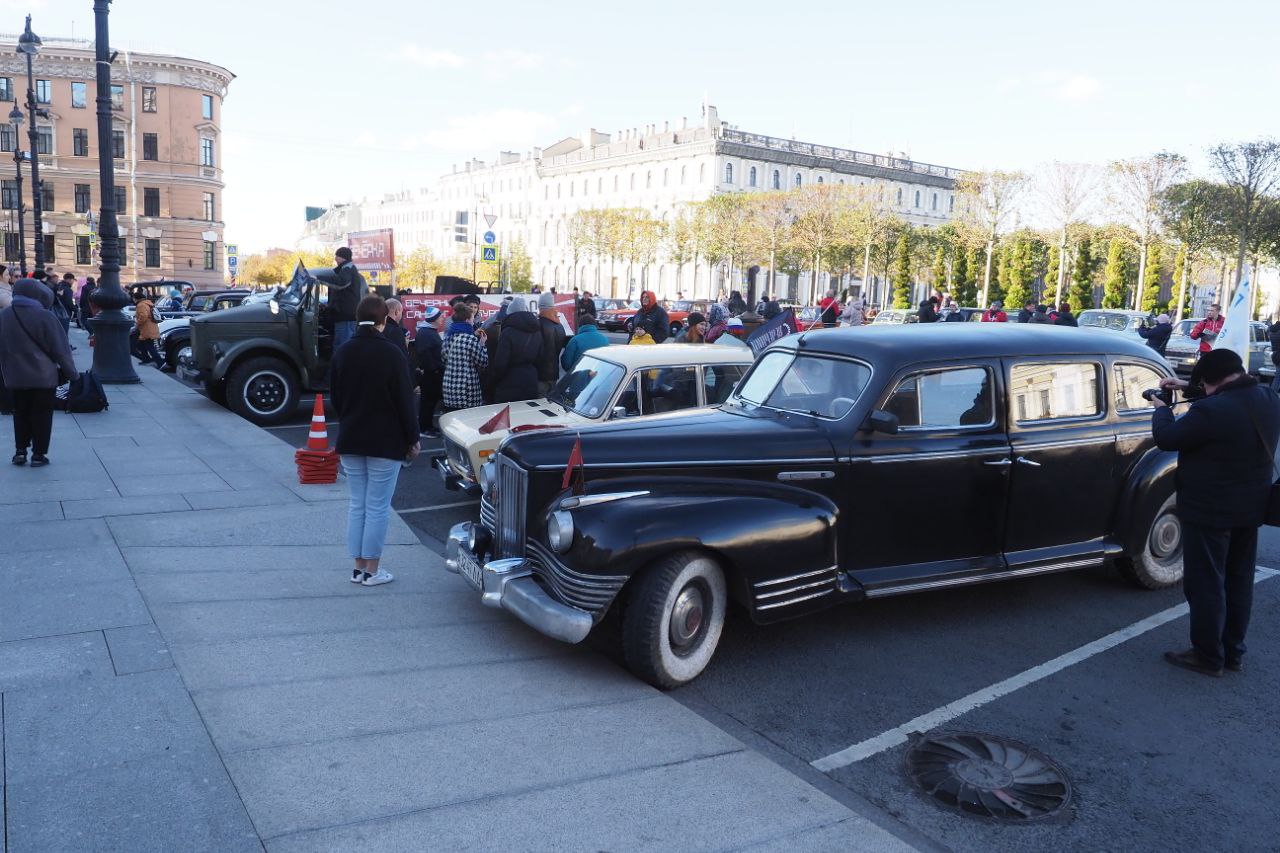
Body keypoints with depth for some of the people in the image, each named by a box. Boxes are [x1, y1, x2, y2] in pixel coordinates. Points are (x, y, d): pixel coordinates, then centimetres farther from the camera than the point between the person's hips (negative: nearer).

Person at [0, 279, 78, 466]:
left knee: (20, 413, 17)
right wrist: (70, 372, 0)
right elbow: (60, 348, -10)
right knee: (42, 415, 5)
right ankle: (38, 454, 7)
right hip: (43, 377, -4)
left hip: (15, 378, 4)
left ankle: (20, 451, 16)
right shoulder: (45, 317, -15)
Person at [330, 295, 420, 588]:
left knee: (357, 503, 13)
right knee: (378, 506, 2)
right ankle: (372, 570, 7)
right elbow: (404, 399, -12)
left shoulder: (343, 352, 4)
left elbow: (335, 397, 11)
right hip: (385, 442, -5)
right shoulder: (390, 352, -13)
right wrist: (413, 439, -4)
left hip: (350, 440, 5)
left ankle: (358, 566, 17)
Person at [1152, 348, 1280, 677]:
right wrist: (1187, 387, 15)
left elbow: (1167, 438, -16)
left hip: (1209, 512, -8)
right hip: (1251, 509, 8)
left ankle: (1208, 656, 15)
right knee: (1239, 581, 18)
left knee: (1206, 585, 5)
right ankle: (1234, 652, 30)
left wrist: (1161, 409, 3)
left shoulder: (1211, 411, -28)